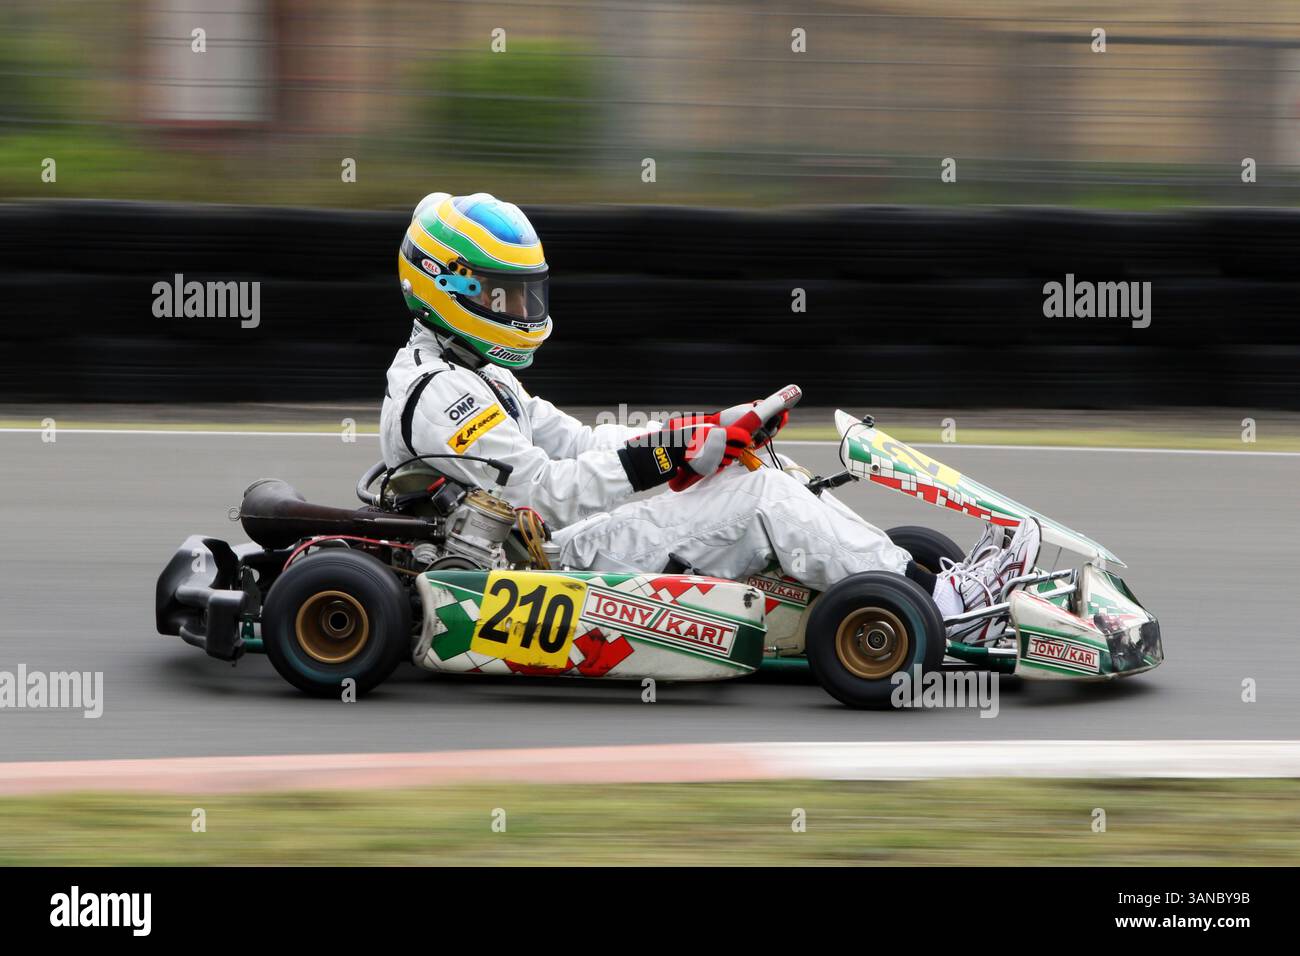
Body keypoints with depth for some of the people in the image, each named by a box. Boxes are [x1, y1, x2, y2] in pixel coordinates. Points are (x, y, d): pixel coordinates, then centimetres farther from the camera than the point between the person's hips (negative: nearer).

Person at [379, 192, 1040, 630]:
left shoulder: (475, 378, 22)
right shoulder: (439, 397, -13)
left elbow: (576, 442, 18)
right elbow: (542, 490, -21)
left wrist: (709, 432, 5)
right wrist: (665, 452, -21)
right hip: (563, 562, -10)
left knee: (767, 471, 0)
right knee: (762, 495, -14)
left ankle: (929, 581, -5)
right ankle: (939, 600, -13)